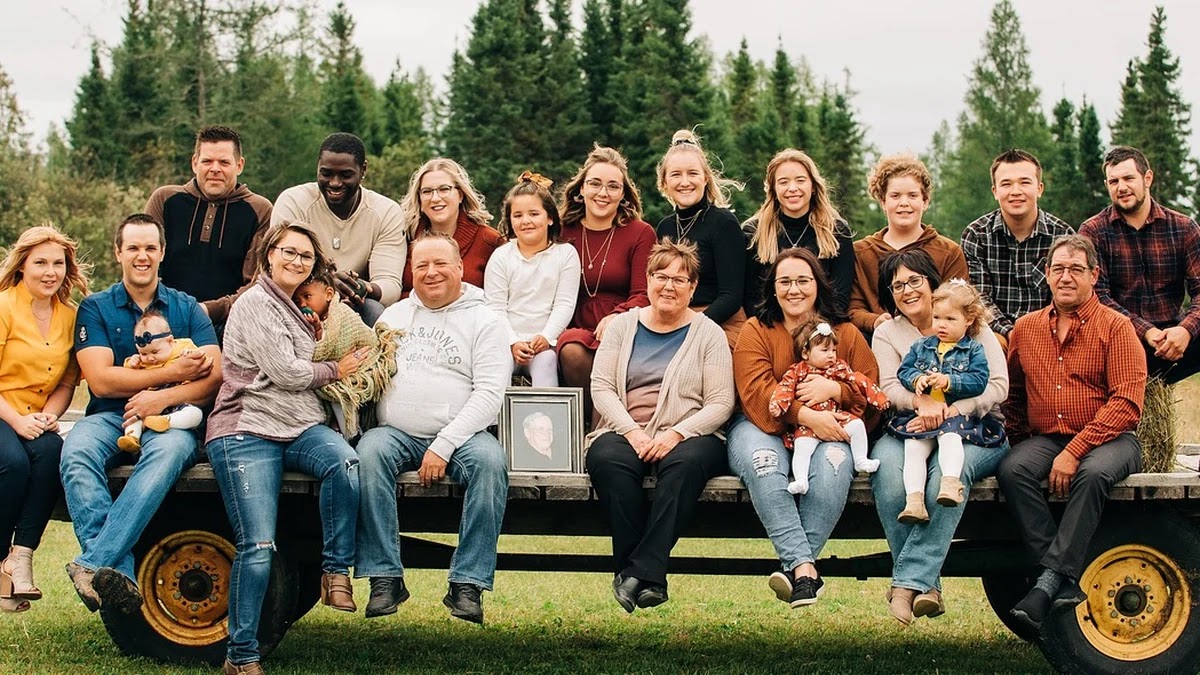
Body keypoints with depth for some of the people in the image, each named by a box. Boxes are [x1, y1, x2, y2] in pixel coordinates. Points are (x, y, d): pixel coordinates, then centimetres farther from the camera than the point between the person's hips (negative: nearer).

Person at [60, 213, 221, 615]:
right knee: (77, 452, -35)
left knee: (169, 451, -38)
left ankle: (93, 564, -45)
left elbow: (215, 376, 1)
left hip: (173, 417, 0)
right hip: (110, 416, 1)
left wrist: (166, 396, -17)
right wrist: (173, 373, -7)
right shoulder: (95, 308, 12)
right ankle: (120, 574, -45)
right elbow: (100, 380, -2)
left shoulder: (187, 309, 15)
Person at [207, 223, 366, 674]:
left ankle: (336, 571, -16)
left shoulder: (299, 310, 23)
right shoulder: (256, 304, -3)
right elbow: (285, 372, -11)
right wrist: (335, 370, 5)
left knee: (345, 463, -30)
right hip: (248, 432, -6)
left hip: (301, 429, 6)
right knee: (258, 546, -15)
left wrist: (322, 343, 9)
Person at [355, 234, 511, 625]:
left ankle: (468, 583, -27)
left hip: (459, 434, -2)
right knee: (370, 452, -30)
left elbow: (489, 394, -5)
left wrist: (443, 447, -15)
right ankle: (385, 578, -26)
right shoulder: (394, 315, 20)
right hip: (397, 433, 2)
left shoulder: (483, 321, 6)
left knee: (489, 460, -33)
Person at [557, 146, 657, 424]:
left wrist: (616, 317, -21)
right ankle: (587, 423, -15)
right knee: (571, 350, -33)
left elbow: (643, 296, -1)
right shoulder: (565, 232, 12)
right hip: (577, 327, 2)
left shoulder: (641, 233, 5)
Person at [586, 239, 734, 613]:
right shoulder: (623, 325, 15)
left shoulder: (708, 333, 8)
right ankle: (649, 580, -30)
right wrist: (632, 432, -12)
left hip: (687, 437, -1)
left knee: (685, 462, -37)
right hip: (625, 431, 2)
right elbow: (601, 387, 5)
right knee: (608, 460, -33)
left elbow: (721, 404, 0)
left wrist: (676, 434, -16)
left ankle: (640, 572, -35)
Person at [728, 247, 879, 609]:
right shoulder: (755, 331, 7)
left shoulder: (846, 334, 14)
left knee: (834, 463, -34)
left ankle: (795, 566, -31)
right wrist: (805, 416, -24)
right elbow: (756, 391, -10)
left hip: (826, 432, 1)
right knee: (762, 462, -35)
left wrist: (835, 389, -15)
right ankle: (804, 567, -40)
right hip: (765, 428, -1)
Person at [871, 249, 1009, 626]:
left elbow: (998, 385, -1)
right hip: (910, 428, 2)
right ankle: (926, 584, -30)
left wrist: (948, 410, -18)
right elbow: (888, 387, 0)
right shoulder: (887, 333, 17)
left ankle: (907, 582, -37)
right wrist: (922, 400, -24)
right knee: (888, 468, -34)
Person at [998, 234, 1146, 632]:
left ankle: (1049, 580, -36)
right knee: (1012, 470, -29)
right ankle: (1066, 585, -33)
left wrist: (1075, 450, -19)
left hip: (1109, 439, -3)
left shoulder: (1115, 327, 0)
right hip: (1044, 438, 3)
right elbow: (1013, 394, 24)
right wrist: (1018, 438, 5)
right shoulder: (1025, 329, 14)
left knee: (1093, 474, -37)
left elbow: (1127, 403, -10)